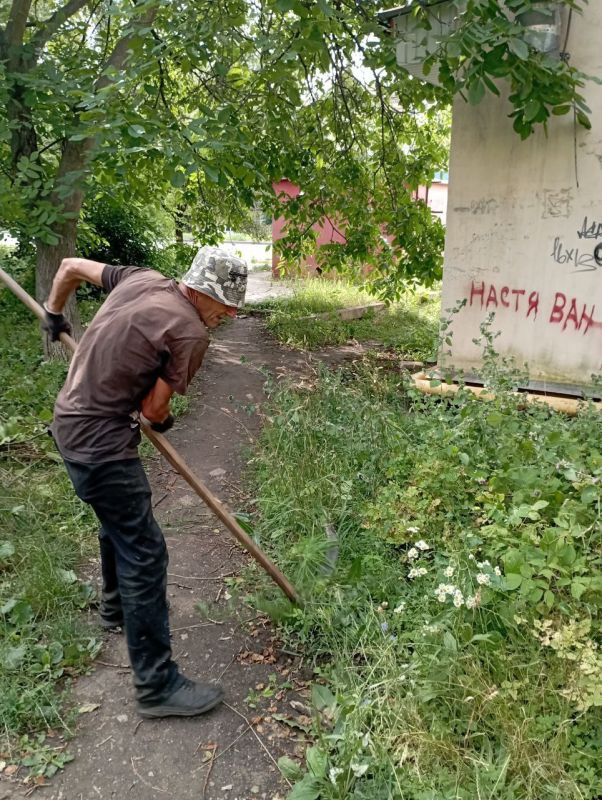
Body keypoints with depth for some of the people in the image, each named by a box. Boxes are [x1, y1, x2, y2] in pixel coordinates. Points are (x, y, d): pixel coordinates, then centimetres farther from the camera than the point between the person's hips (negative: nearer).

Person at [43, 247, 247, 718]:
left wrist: (54, 314, 32)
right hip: (100, 442, -10)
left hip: (73, 421, 10)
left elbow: (71, 266, 15)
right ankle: (158, 686, 7)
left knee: (120, 519, 29)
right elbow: (154, 409, -13)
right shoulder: (190, 334, -18)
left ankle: (116, 607, 52)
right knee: (144, 554, -3)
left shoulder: (142, 279, 4)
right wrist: (165, 422, 11)